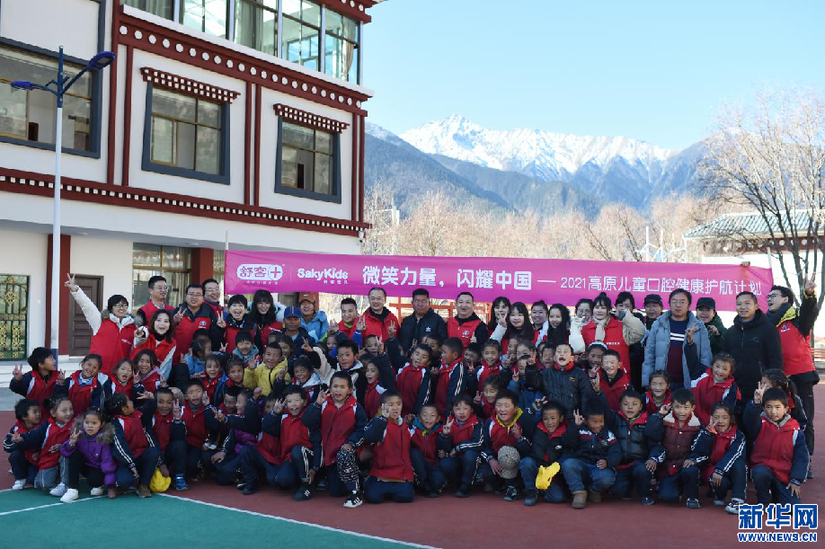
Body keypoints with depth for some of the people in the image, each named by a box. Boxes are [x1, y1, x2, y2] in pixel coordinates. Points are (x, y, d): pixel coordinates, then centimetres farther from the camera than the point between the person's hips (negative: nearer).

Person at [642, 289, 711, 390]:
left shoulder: (699, 327, 3)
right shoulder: (658, 325, 5)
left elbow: (706, 357, 3)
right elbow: (649, 354, 5)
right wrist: (647, 382, 0)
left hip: (688, 383, 0)